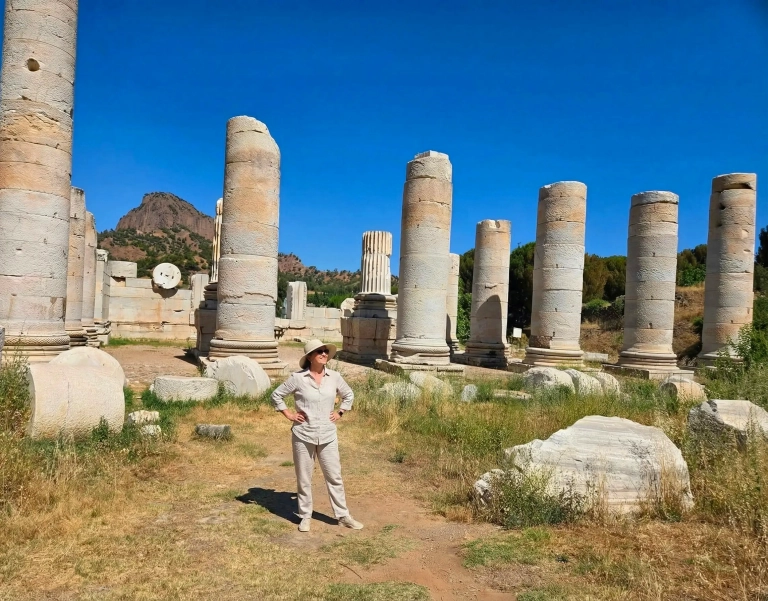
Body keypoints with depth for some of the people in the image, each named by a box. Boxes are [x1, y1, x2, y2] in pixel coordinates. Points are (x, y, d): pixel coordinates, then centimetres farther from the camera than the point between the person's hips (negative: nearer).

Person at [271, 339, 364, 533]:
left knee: (334, 476, 8)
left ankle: (343, 516, 20)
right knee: (303, 478, 10)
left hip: (328, 436, 2)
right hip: (303, 435, -2)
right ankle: (305, 516, 26)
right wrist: (288, 414, -3)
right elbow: (276, 395, 1)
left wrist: (339, 413, 7)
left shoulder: (334, 377, -1)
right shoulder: (298, 378, -9)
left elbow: (349, 395, 16)